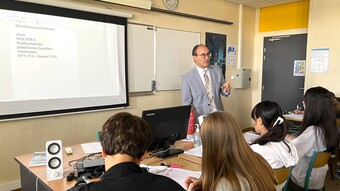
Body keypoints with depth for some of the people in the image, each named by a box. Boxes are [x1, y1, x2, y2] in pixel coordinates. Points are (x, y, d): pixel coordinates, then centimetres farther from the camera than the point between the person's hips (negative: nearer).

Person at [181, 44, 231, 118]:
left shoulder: (217, 70, 6)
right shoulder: (187, 78, -4)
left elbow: (223, 92, 14)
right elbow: (187, 103, -1)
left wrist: (227, 90, -7)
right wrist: (193, 120, -15)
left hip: (218, 115, 3)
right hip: (201, 118, -3)